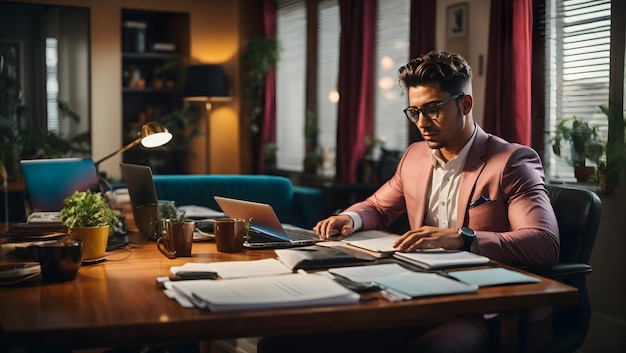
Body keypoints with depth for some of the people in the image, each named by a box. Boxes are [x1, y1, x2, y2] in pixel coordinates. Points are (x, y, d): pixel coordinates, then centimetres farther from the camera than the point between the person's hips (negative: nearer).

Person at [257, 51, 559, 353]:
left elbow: (545, 244, -17)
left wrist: (462, 237, -30)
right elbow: (378, 207, 31)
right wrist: (349, 219, 6)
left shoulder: (512, 162, -4)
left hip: (488, 315, -4)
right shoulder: (415, 155, 15)